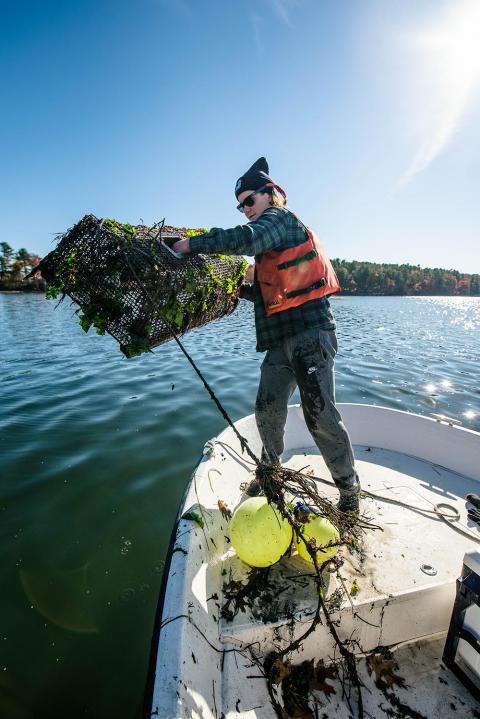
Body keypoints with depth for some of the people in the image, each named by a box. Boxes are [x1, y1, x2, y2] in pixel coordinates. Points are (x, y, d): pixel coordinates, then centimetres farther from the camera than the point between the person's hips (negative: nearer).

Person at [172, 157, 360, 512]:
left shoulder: (281, 218, 0)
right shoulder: (270, 238, 26)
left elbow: (244, 239, -22)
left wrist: (192, 243, -14)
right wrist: (240, 289, 13)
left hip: (310, 332, -9)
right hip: (282, 337, 9)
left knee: (320, 413, -7)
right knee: (267, 410, 10)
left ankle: (349, 487, 12)